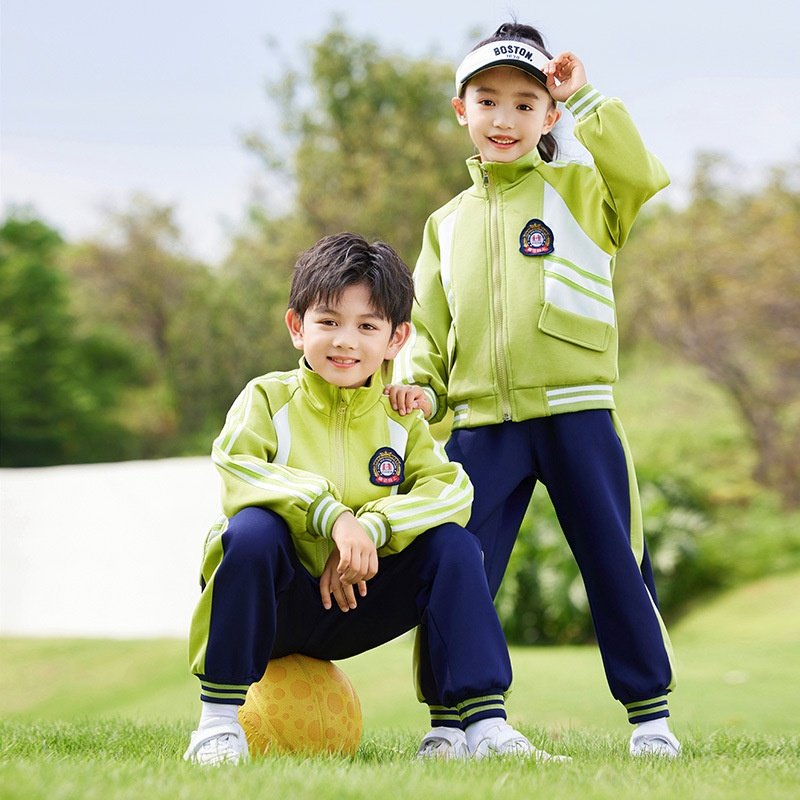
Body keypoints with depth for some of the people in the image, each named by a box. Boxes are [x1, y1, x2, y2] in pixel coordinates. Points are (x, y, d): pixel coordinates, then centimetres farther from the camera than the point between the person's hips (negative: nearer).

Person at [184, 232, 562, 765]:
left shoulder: (400, 420, 6)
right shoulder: (269, 398, -5)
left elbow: (451, 488, -11)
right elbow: (234, 469, -24)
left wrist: (371, 529, -27)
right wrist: (331, 514, -35)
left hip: (352, 603, 4)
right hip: (275, 601, -3)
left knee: (453, 543, -15)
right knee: (254, 529, -35)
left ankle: (483, 725, -15)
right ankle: (219, 721, -25)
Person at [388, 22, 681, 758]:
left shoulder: (580, 189, 7)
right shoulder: (448, 222, 18)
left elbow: (642, 178, -15)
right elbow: (428, 325, 18)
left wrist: (586, 102, -10)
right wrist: (418, 382, -1)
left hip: (577, 413, -3)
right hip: (482, 424, 3)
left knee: (614, 560, -1)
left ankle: (649, 711, 9)